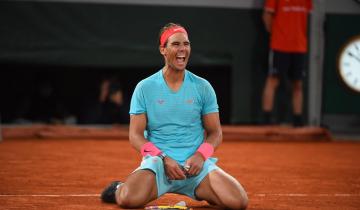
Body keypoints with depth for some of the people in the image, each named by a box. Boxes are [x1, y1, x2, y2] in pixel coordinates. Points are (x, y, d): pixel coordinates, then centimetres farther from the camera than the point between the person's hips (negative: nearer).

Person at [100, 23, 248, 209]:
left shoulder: (203, 87, 7)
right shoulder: (144, 88, 2)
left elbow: (215, 132, 9)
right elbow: (135, 135, 1)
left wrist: (200, 155, -12)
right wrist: (164, 159, -14)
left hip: (196, 165, 2)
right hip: (158, 162, -2)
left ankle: (202, 192, 13)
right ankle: (118, 190, 7)